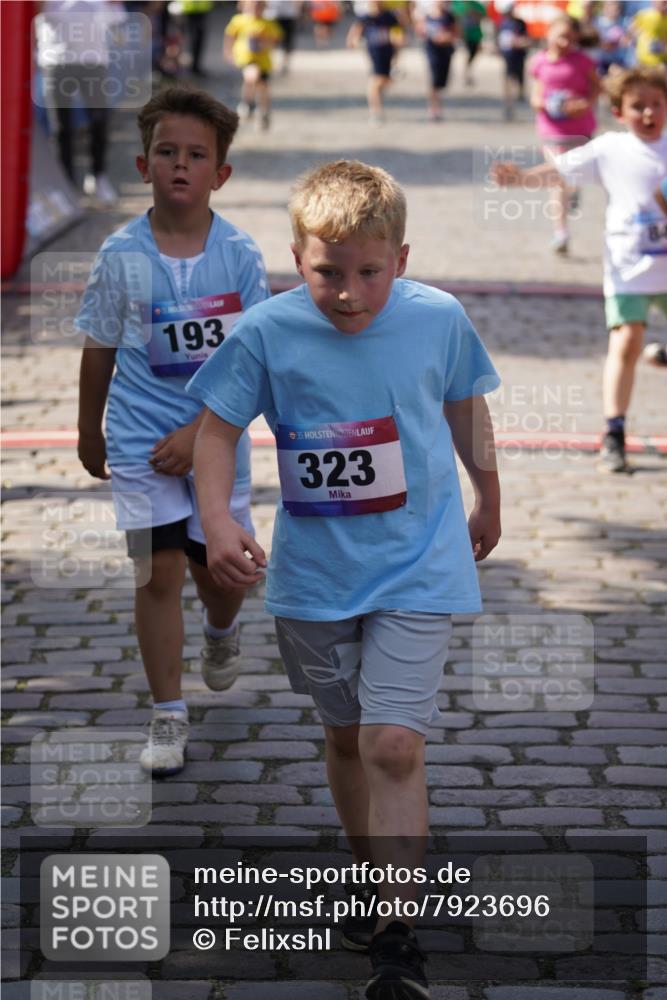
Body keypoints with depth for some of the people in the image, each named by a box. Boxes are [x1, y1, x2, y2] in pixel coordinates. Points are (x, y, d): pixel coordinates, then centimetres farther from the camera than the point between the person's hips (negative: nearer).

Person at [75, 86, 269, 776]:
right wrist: (90, 434, 13)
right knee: (159, 571, -3)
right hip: (140, 443, -1)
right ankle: (167, 714, 8)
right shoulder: (122, 255, -7)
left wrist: (199, 431, -16)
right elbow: (99, 352, 5)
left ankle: (222, 632, 48)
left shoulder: (239, 253, -8)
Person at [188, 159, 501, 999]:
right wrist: (217, 522, -19)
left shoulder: (439, 320, -9)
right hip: (314, 573, 2)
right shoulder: (266, 333, -12)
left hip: (416, 567, -2)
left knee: (393, 744, -12)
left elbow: (464, 408, 9)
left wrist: (487, 498, 23)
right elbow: (218, 428, -4)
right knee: (344, 737, 17)